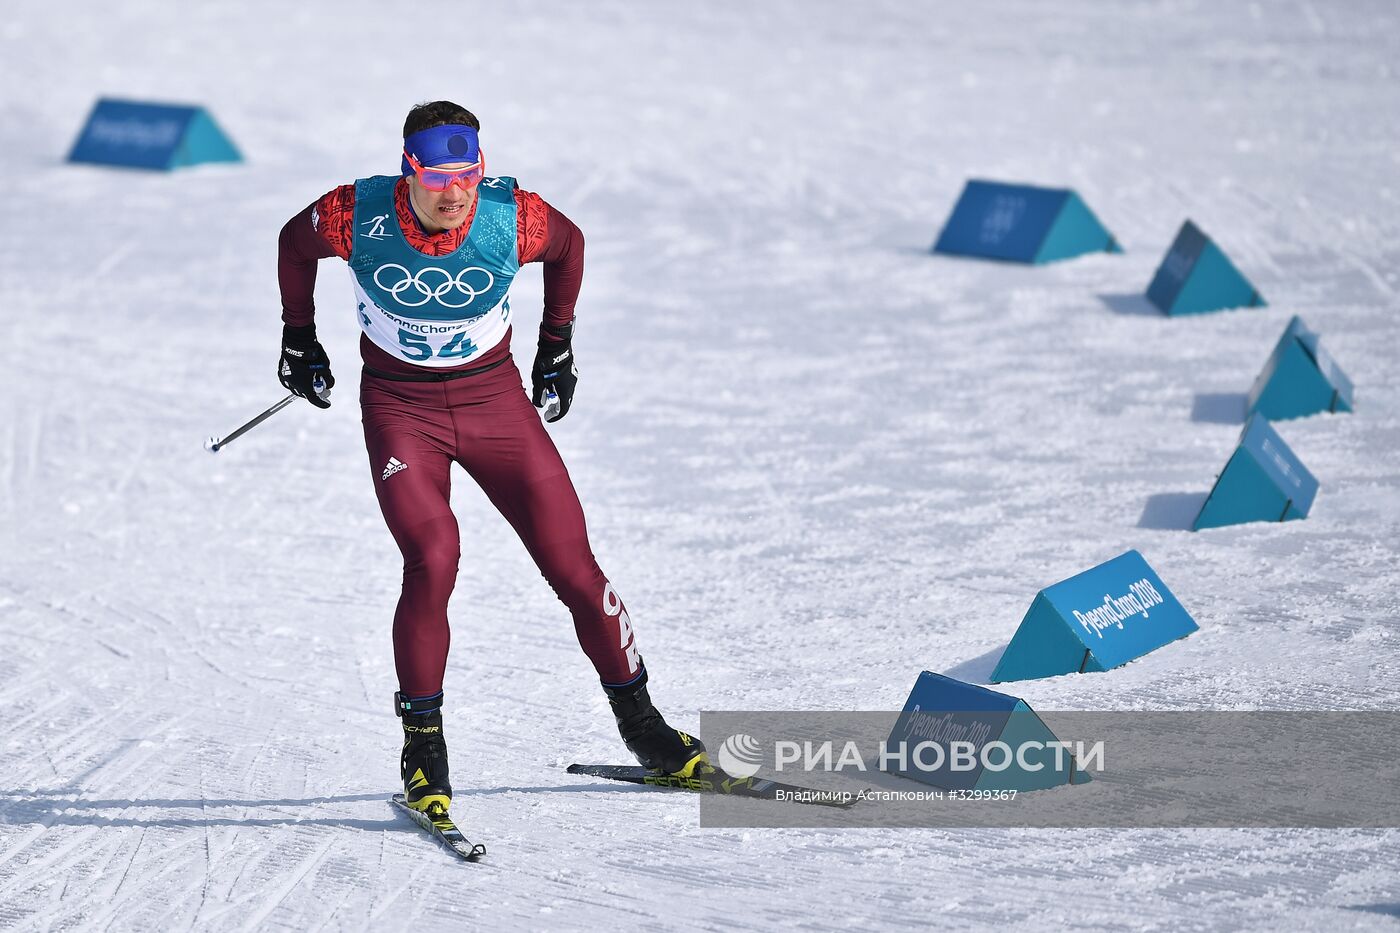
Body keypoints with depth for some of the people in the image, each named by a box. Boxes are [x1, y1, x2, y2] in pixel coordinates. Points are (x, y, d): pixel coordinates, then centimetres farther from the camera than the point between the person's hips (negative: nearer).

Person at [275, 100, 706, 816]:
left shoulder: (514, 218, -19)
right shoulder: (358, 216, -21)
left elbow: (569, 244, 5)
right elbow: (294, 242, 2)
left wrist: (556, 345, 14)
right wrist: (300, 340, 12)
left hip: (494, 398, 1)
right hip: (399, 407, -1)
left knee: (572, 564, -2)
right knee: (434, 558, -24)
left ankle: (640, 726, 15)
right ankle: (423, 743, -8)